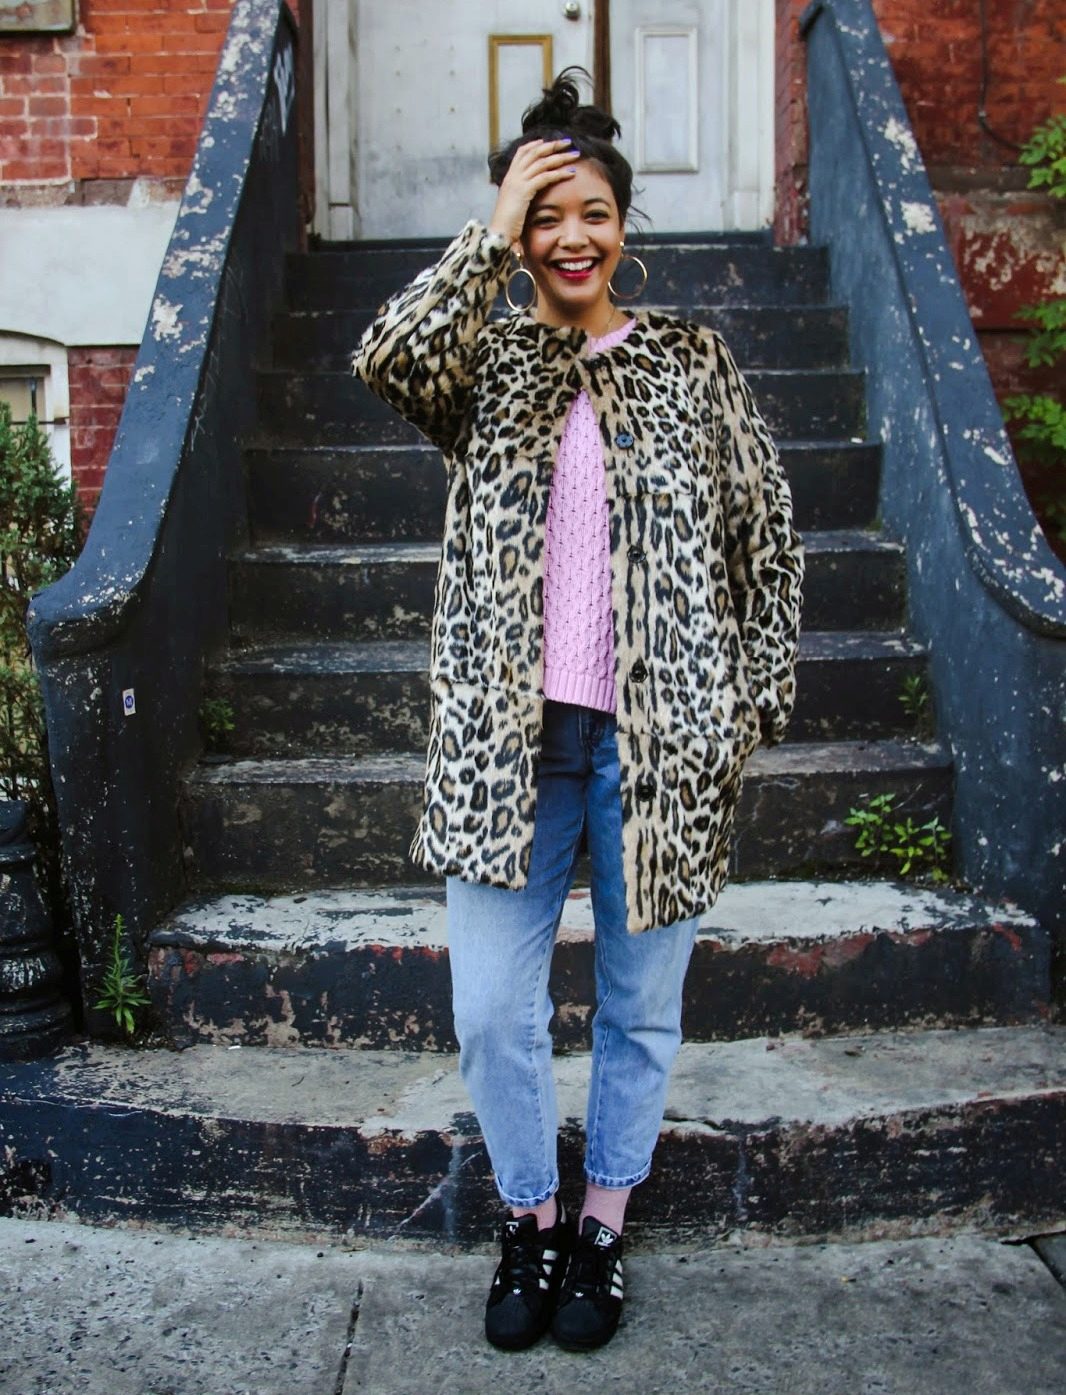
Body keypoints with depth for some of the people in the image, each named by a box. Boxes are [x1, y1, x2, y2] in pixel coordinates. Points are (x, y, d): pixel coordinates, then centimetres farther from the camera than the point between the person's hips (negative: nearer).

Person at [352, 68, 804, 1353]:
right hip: (506, 742, 1)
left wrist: (756, 701, 2)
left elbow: (765, 536, 8)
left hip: (659, 741, 0)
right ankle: (529, 1218, 32)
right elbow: (389, 357, -17)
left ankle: (601, 1225, 35)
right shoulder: (485, 367, 7)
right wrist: (494, 228, -10)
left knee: (639, 1008, 12)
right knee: (491, 1014, 5)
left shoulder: (691, 364, 7)